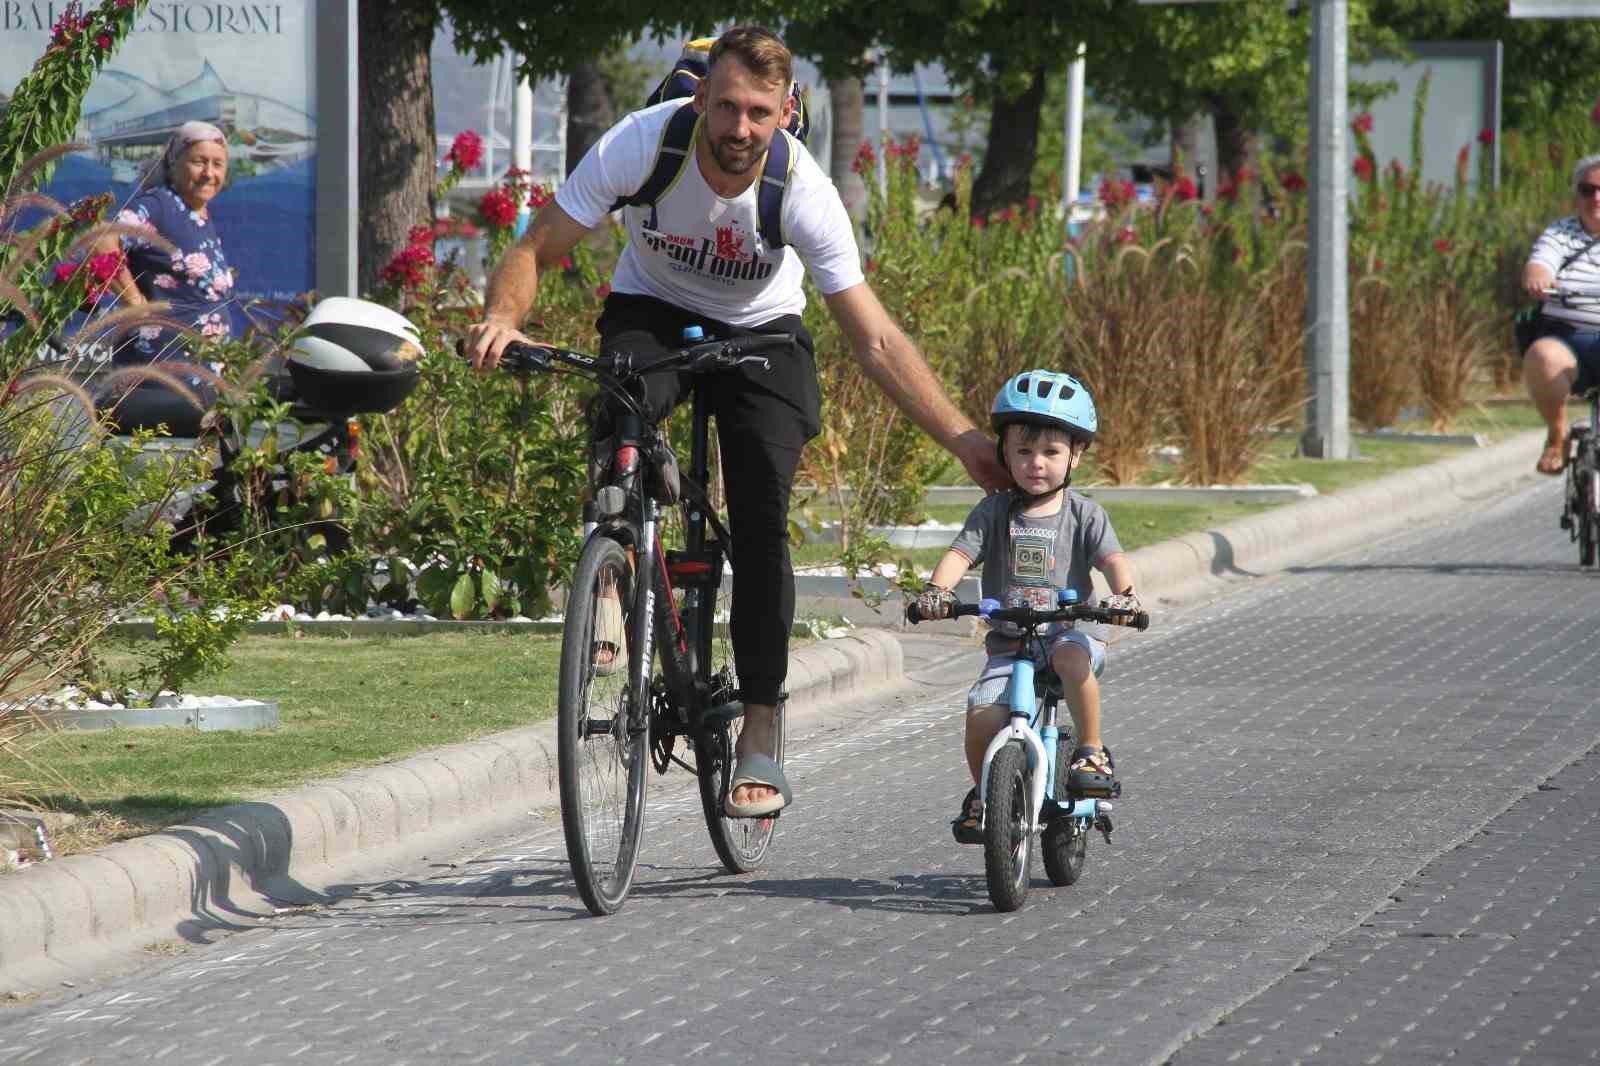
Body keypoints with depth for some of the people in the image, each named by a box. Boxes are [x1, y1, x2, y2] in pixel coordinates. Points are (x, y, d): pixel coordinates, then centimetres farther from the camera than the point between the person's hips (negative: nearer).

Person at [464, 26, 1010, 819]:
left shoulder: (805, 193, -27)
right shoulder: (638, 146, -28)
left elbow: (874, 341, -22)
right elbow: (536, 252, -21)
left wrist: (962, 439, -28)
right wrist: (503, 317, -43)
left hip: (760, 333, 0)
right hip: (652, 312, 0)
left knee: (763, 521, -17)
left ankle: (759, 732, -9)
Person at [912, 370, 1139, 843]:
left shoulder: (1084, 515, 1)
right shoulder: (994, 513, 4)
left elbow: (1112, 558, -12)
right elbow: (960, 553, -7)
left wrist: (1124, 593, -34)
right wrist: (937, 590, -28)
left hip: (1071, 631, -2)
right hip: (1009, 642, 2)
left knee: (1073, 657, -38)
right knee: (982, 712, -21)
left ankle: (1092, 751, -18)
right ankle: (983, 794, 7)